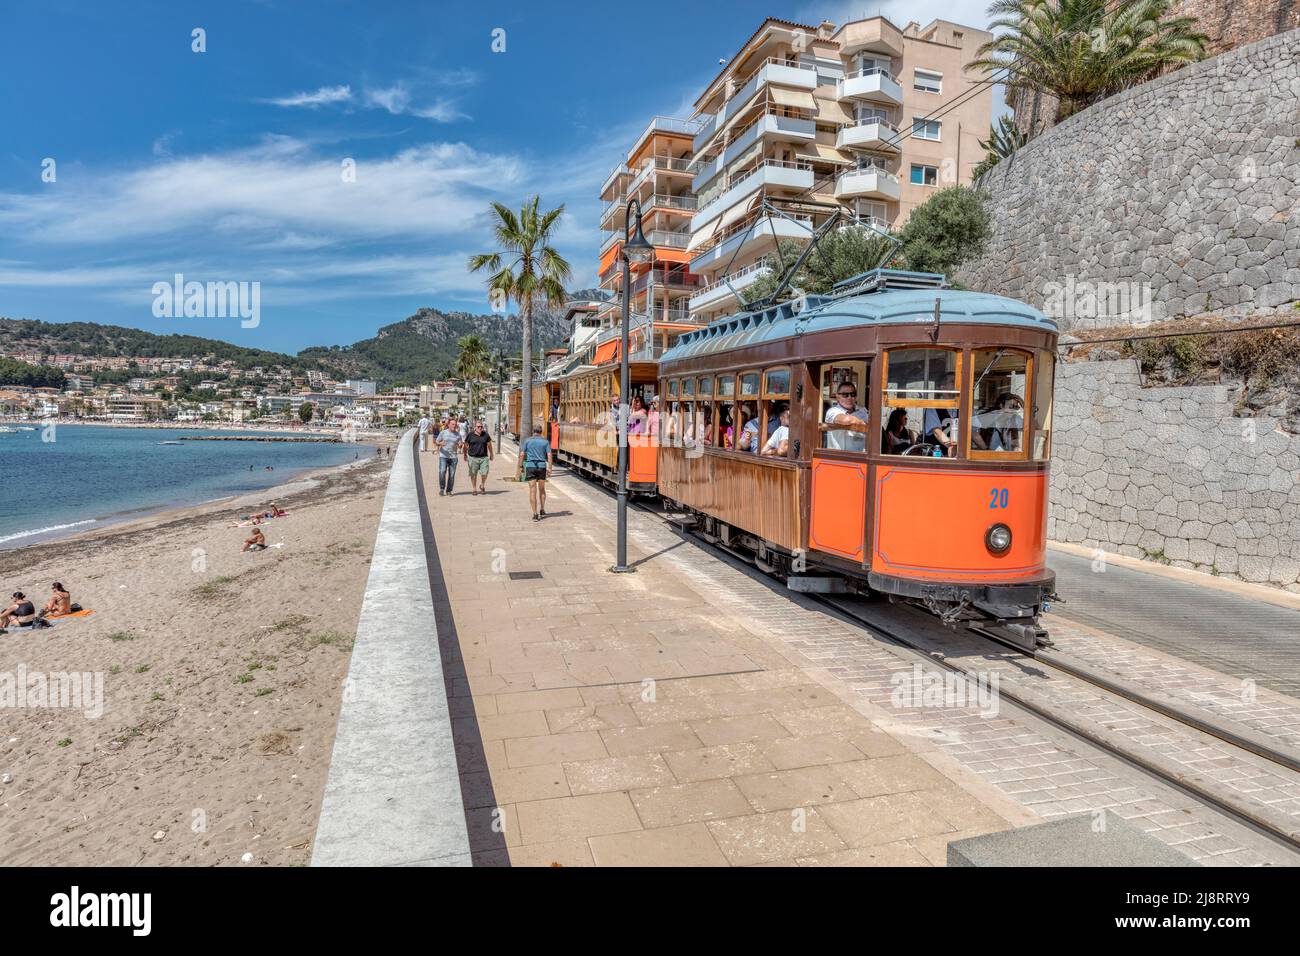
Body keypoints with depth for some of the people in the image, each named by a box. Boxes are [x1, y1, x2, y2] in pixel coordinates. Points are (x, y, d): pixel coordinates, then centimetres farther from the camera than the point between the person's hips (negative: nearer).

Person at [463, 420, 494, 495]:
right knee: (473, 474, 4)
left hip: (484, 457, 1)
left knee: (484, 473, -6)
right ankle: (474, 489, 18)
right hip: (473, 457, -1)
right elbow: (466, 445, 9)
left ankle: (482, 486, 21)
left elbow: (489, 445, 15)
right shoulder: (470, 435, 0)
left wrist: (491, 454, 19)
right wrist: (465, 455, 10)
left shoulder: (486, 435, 5)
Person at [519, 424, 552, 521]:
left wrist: (521, 466, 9)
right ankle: (542, 510, 25)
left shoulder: (528, 441, 3)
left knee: (533, 490, -1)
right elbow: (549, 455, -3)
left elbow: (522, 454, -1)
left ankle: (535, 514, -4)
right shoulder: (545, 442, 4)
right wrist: (549, 469, -1)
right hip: (542, 466, 1)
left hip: (530, 466, -1)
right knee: (542, 489, 19)